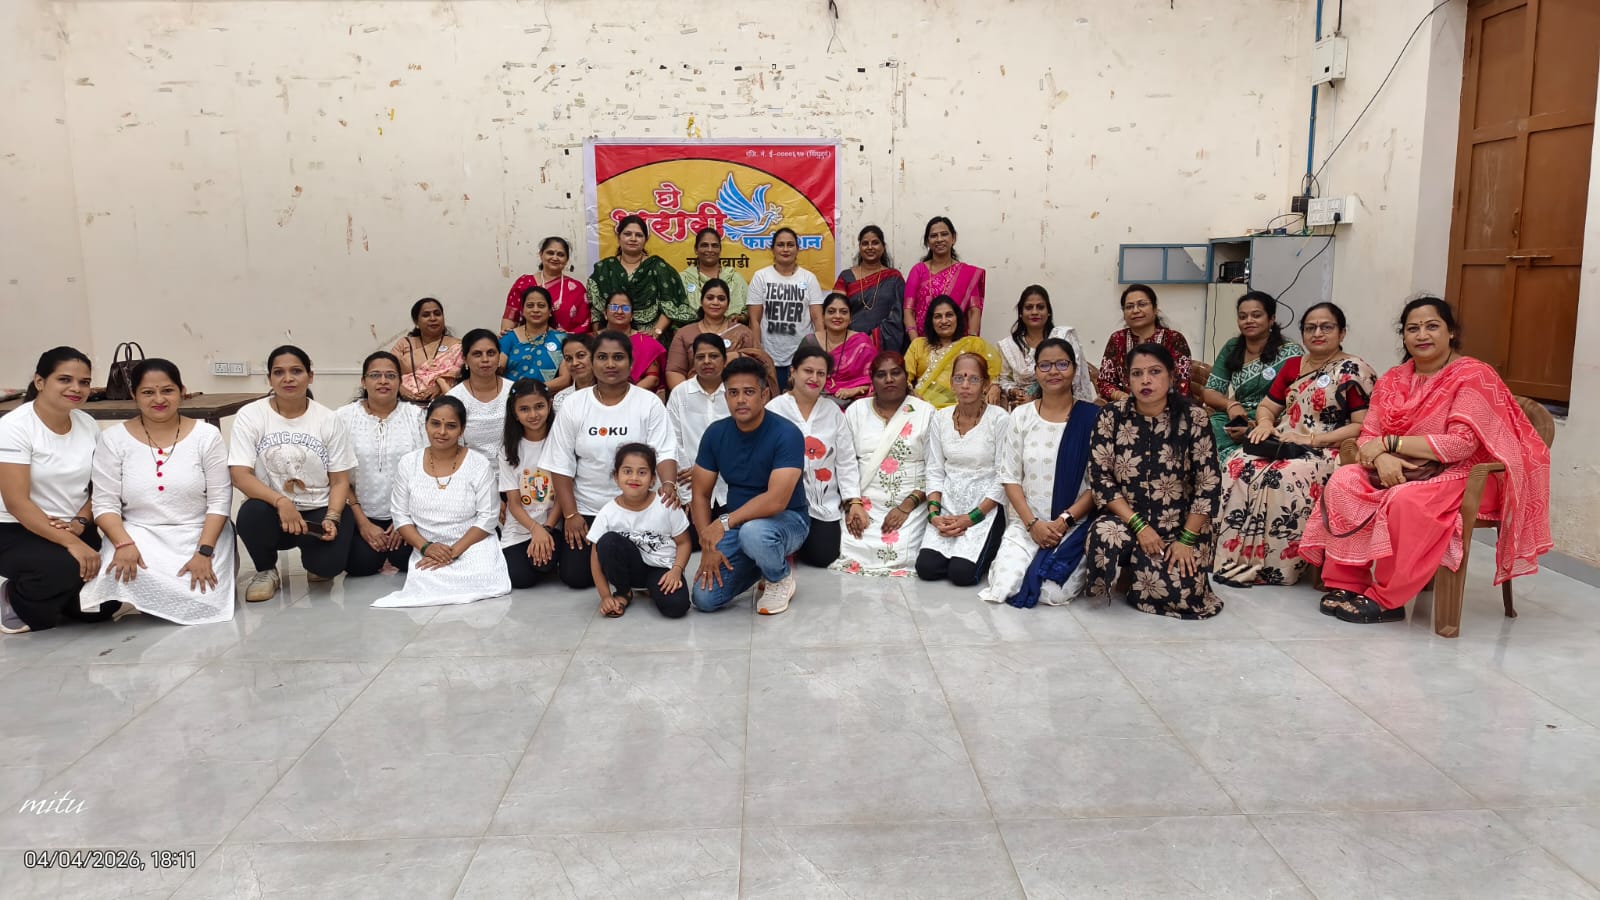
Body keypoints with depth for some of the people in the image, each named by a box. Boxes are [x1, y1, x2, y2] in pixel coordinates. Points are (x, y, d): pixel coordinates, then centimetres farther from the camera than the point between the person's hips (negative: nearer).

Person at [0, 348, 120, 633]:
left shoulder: (88, 425, 2)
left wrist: (80, 524, -12)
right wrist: (71, 543, -30)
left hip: (75, 530, 6)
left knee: (104, 606, -12)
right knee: (68, 567, -35)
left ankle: (48, 598, 20)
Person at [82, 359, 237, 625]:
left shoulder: (206, 435, -1)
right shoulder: (113, 438, 1)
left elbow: (220, 501, -4)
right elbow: (106, 504, -1)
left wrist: (204, 552, -15)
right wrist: (124, 544, -20)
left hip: (198, 534, 0)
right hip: (139, 534, 1)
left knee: (202, 599, -23)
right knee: (122, 576, -32)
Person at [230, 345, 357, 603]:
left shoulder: (328, 420, 1)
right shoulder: (250, 415, -3)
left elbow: (340, 480, 1)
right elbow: (240, 475, -12)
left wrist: (331, 518, -17)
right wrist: (281, 501, -29)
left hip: (319, 511, 0)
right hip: (272, 510, 0)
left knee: (329, 564, -27)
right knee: (252, 513, -35)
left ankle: (316, 563, 15)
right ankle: (266, 571, -2)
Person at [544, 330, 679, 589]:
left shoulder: (649, 403, -6)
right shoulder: (573, 405, -2)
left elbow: (665, 452, -12)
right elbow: (561, 466, -1)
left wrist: (669, 485, -33)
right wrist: (570, 515, -8)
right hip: (585, 509, 1)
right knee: (575, 576, -4)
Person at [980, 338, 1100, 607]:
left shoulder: (1092, 416, -3)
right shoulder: (1021, 416, 4)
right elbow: (1010, 478, 4)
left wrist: (1065, 520, -13)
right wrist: (1032, 524, -9)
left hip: (1075, 525, -1)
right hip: (1025, 522, 2)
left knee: (1054, 593, -21)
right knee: (1003, 587, -20)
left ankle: (1081, 569, 12)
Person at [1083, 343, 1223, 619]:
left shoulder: (1193, 418, -7)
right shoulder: (1111, 417, -4)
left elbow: (1208, 484, -6)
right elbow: (1100, 478, -7)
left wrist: (1186, 540, -11)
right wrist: (1139, 526, -16)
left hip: (1181, 527, 0)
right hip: (1126, 520, 0)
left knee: (1182, 594, -22)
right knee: (1103, 533, -35)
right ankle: (1133, 566, 2)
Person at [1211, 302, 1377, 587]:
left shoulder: (1355, 371, -2)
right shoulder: (1292, 366, 18)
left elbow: (1362, 426, -10)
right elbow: (1266, 406, 21)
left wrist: (1312, 439, -17)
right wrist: (1264, 423, -4)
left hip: (1324, 452, -5)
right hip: (1279, 446, 6)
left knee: (1282, 479, -35)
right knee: (1237, 468, -24)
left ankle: (1273, 567, -24)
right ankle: (1232, 557, -22)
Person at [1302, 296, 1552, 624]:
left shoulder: (1473, 376, -12)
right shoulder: (1393, 379, 6)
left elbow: (1460, 444, -22)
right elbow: (1368, 437, 2)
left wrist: (1389, 443, -20)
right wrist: (1383, 458, -22)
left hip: (1463, 477, -6)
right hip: (1403, 472, 6)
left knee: (1405, 501, -36)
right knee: (1344, 482, -21)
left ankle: (1386, 599, -21)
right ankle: (1347, 583, -16)